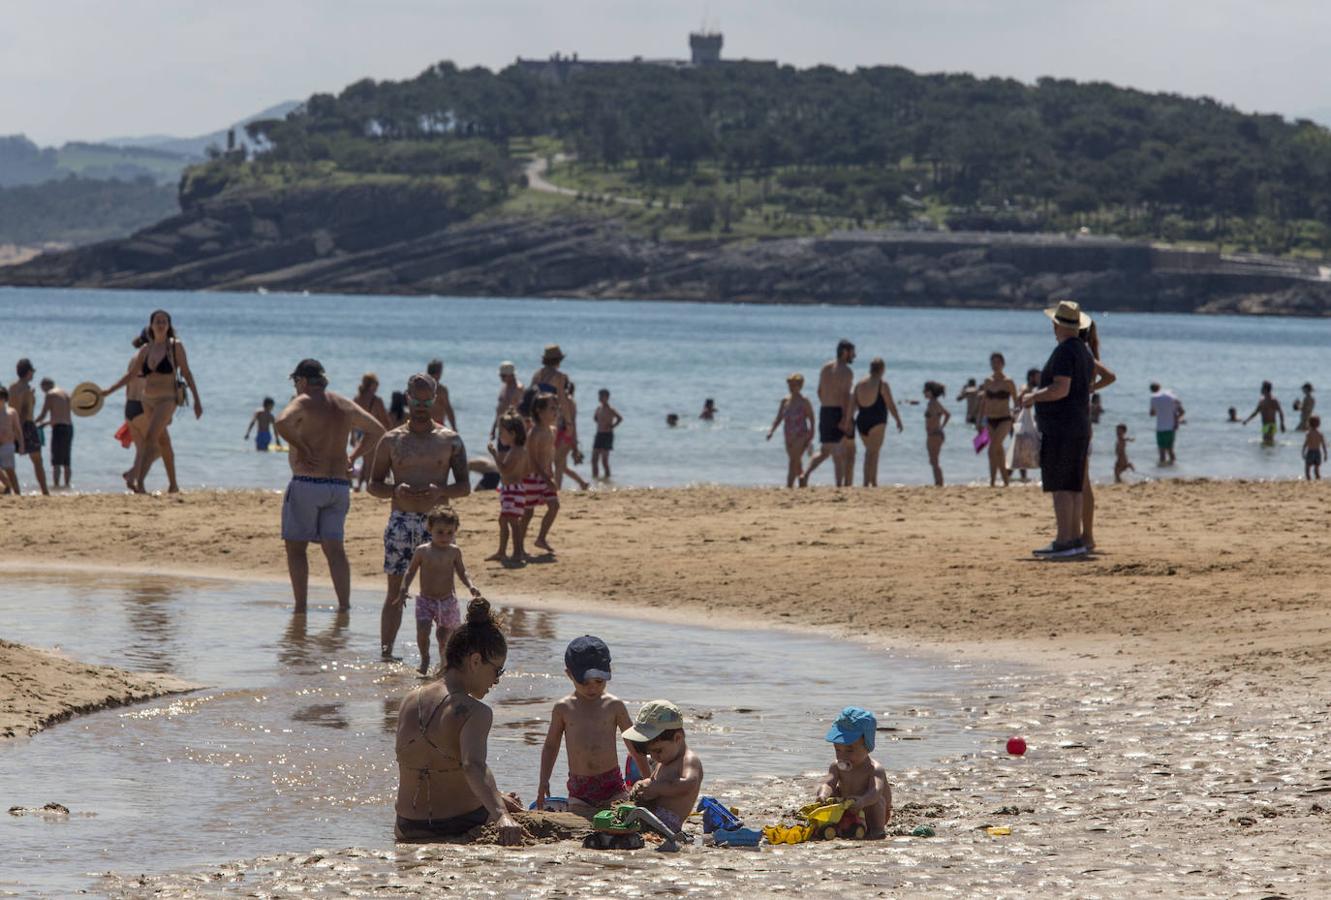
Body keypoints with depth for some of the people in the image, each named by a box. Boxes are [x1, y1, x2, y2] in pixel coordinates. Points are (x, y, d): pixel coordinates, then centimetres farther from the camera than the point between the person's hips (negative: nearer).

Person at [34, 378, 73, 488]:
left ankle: (56, 484, -11)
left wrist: (33, 424, 9)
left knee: (56, 461, -7)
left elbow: (43, 415, -7)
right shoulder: (65, 393, 18)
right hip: (69, 426, 7)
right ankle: (67, 483, 14)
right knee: (66, 461, 13)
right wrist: (46, 422, 32)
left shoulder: (50, 395, -5)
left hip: (58, 429, -7)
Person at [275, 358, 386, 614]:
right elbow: (377, 430, 21)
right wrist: (352, 457, 17)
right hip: (339, 485, 6)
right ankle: (344, 604, -4)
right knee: (334, 547, 6)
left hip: (307, 484, -6)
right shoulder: (345, 405, 13)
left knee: (296, 547, 3)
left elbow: (281, 422, -27)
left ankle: (300, 607, -2)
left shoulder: (303, 402, -6)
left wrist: (300, 449, -15)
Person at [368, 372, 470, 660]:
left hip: (436, 520, 0)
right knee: (395, 589, -2)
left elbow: (465, 486, 6)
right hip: (401, 519, 0)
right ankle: (386, 651, -1)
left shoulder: (450, 440, 8)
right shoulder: (391, 440, 9)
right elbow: (374, 485, 10)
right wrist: (396, 491, -11)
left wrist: (440, 491, -14)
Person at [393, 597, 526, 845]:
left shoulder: (410, 703, 6)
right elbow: (473, 766, -33)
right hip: (460, 828, -6)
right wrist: (501, 815, -46)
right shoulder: (474, 712, -15)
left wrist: (495, 799, 21)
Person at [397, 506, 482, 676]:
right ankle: (425, 659, 7)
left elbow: (461, 572, 9)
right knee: (422, 630, -18)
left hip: (447, 601, 1)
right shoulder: (422, 551, -5)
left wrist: (471, 586, -8)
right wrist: (405, 590, -11)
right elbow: (410, 571, 2)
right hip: (426, 600, -1)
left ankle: (444, 663, 28)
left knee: (444, 634, 3)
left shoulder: (454, 552, -1)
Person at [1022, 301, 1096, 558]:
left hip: (1060, 429, -10)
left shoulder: (1064, 351, -14)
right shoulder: (1085, 351, 16)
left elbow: (1061, 389, -24)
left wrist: (1033, 397, -10)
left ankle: (1063, 542, -13)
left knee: (1060, 487, -10)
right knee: (1072, 486, 11)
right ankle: (1075, 539, 12)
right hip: (1080, 428, 10)